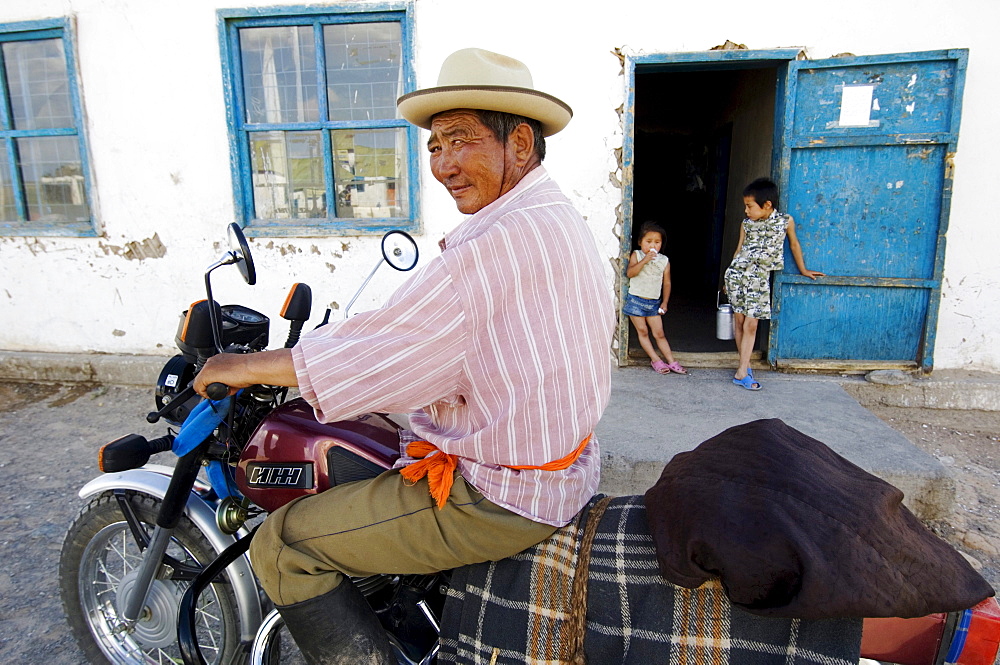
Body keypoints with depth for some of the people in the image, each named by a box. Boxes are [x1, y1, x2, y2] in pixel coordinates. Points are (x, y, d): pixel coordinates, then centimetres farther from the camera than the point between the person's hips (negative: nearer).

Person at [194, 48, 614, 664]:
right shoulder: (562, 218, 9)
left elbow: (380, 349, -21)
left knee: (284, 544, -4)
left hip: (501, 495, -10)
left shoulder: (499, 242, -24)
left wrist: (246, 366, -7)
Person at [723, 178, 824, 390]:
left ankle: (741, 372, -1)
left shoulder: (786, 221, -1)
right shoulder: (746, 224, 3)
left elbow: (794, 244, 13)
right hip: (737, 273, 2)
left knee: (751, 324, -5)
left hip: (759, 278, -2)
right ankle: (745, 365, 15)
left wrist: (803, 270, 21)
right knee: (739, 320, 3)